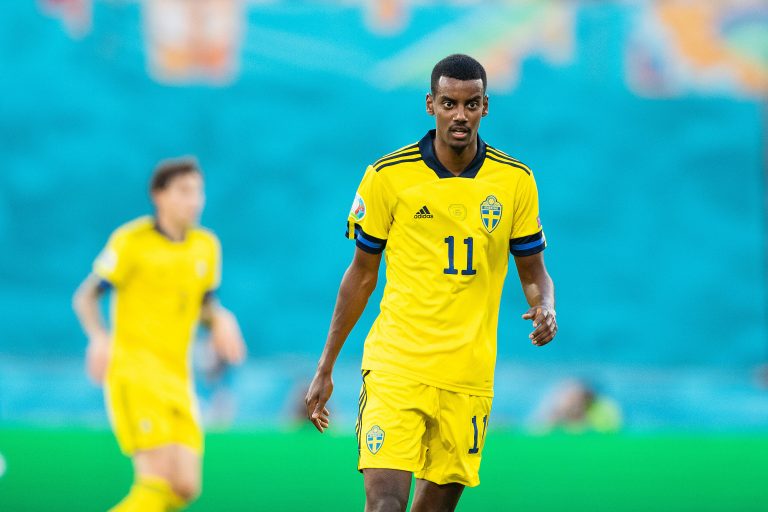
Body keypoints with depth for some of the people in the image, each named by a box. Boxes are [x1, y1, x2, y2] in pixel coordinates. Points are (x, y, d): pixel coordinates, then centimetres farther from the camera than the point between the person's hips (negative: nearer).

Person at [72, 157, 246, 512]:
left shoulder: (206, 246, 11)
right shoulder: (132, 242, -5)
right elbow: (85, 297, -2)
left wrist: (219, 320, 0)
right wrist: (99, 337, -21)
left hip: (177, 377, 6)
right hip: (134, 369, -6)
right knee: (159, 479, -20)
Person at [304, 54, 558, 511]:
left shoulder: (516, 181, 3)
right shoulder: (387, 176, -2)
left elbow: (533, 272, 11)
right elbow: (361, 274, 8)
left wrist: (546, 309, -13)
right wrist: (326, 367, 10)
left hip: (469, 374, 2)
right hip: (395, 366, -2)